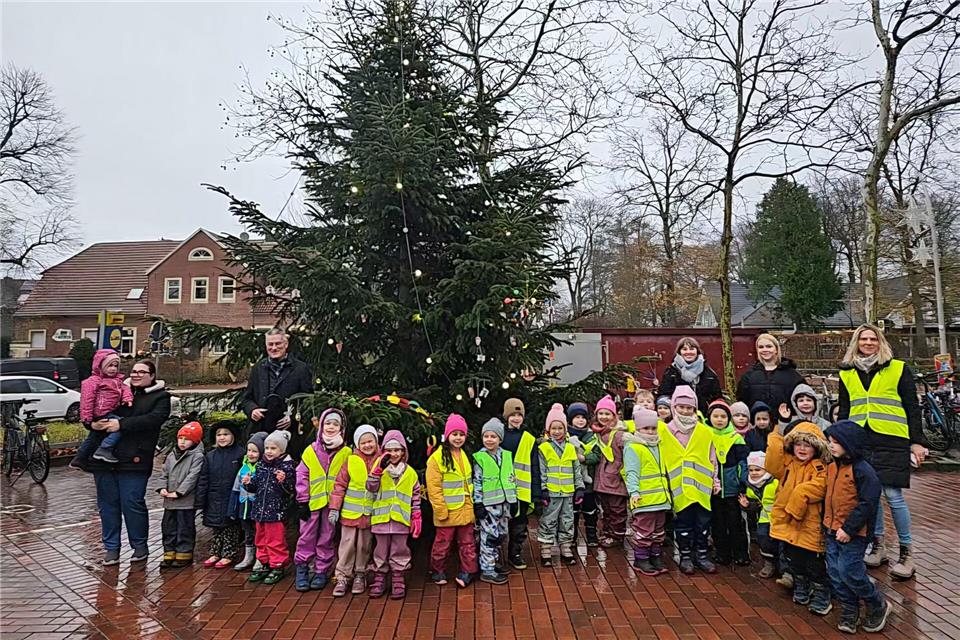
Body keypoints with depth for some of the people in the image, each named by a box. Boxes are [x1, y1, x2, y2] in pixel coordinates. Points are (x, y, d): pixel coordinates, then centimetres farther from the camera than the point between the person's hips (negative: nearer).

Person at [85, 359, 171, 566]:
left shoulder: (160, 396, 3)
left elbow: (154, 419, -15)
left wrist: (122, 424, -22)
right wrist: (92, 423, -8)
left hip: (133, 460, -5)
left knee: (132, 503, -3)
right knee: (108, 503, 10)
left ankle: (140, 546, 14)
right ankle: (111, 548, 23)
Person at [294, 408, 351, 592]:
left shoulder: (346, 453, 0)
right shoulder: (310, 451, 1)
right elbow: (302, 476, 1)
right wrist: (302, 501, -2)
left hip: (333, 503, 0)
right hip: (313, 502, 0)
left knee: (327, 539, 9)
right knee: (307, 537, 7)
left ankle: (321, 572, 22)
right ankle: (301, 569, 22)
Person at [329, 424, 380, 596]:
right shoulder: (351, 461, -7)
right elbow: (340, 485, -5)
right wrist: (334, 508, -7)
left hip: (369, 514, 1)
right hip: (350, 512, -1)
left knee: (365, 546, 13)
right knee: (347, 545, 6)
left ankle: (360, 575, 29)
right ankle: (342, 577, 18)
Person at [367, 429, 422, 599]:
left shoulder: (410, 473, 3)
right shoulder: (379, 469, 2)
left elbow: (415, 496, 6)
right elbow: (371, 487, -12)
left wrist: (416, 517, 1)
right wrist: (379, 469, -21)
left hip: (401, 519, 0)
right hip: (381, 517, 0)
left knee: (399, 550, 8)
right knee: (381, 550, 11)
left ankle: (398, 580, 19)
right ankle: (379, 579, 22)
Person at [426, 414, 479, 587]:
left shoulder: (464, 455, 8)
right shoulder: (437, 457, -13)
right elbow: (434, 488, -15)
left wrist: (471, 502, 11)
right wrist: (441, 510, -16)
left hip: (465, 510, 6)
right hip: (447, 512, -5)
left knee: (467, 543, 11)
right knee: (443, 544, 10)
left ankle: (467, 572, 22)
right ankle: (437, 571, 27)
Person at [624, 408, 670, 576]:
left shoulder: (658, 447, 16)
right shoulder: (632, 448, -12)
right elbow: (631, 473, -20)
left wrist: (668, 491, 30)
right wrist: (634, 491, -31)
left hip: (660, 498, 8)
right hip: (644, 499, -8)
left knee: (659, 531, 16)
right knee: (643, 531, 0)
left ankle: (656, 556, 28)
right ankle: (641, 559, 12)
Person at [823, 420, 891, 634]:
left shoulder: (863, 470, -17)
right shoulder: (832, 467, 7)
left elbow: (867, 503, -19)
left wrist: (849, 529, -20)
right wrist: (826, 522, 13)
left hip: (853, 534, -8)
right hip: (832, 531, 8)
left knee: (849, 571, -5)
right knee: (835, 572, 10)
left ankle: (878, 606, 19)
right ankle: (849, 612, 24)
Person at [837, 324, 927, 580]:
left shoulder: (898, 369, 2)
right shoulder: (847, 374, 11)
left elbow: (912, 408, 3)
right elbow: (844, 411, 16)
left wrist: (917, 442, -1)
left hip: (891, 441, -3)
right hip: (859, 442, 3)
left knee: (893, 495, -4)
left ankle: (906, 552, 12)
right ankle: (877, 545, 23)